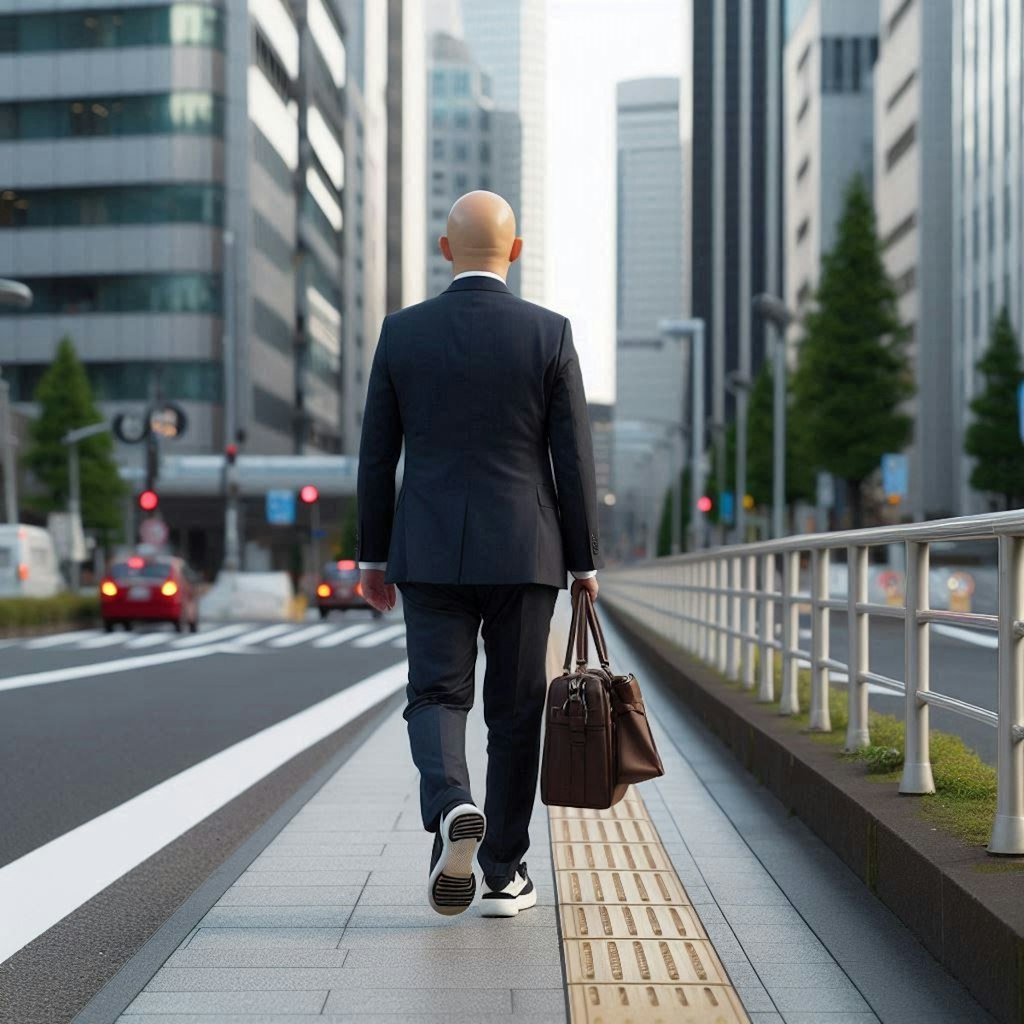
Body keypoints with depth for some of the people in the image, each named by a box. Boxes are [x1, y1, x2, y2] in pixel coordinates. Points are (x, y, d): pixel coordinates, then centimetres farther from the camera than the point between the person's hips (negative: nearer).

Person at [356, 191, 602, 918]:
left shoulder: (402, 332, 0)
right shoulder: (549, 334, -4)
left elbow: (377, 456, 3)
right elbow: (574, 458, -4)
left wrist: (373, 556, 11)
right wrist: (586, 560, 4)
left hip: (430, 552, 1)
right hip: (523, 554, 0)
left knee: (437, 698, 5)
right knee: (515, 710, 10)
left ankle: (452, 810, -24)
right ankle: (504, 872, 14)